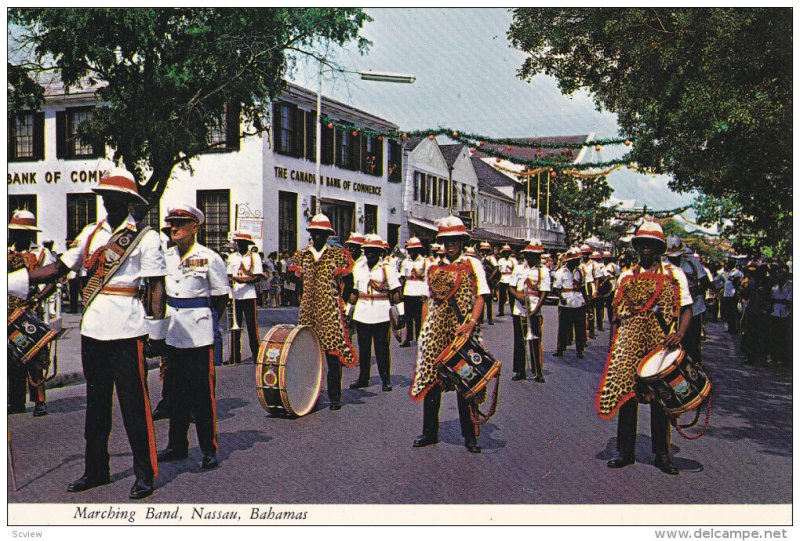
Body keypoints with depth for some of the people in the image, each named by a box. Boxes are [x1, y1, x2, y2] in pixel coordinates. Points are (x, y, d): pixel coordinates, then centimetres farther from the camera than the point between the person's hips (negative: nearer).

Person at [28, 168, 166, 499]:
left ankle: (145, 473, 9)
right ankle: (96, 469, 25)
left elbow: (156, 286, -7)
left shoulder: (145, 237, -3)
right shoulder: (91, 233, 13)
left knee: (133, 402, -1)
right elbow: (60, 268, 12)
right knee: (96, 400, 13)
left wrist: (157, 333, -13)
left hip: (127, 329, -6)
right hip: (92, 328, 6)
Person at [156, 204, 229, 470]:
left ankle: (209, 450, 9)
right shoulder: (165, 257, 7)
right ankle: (177, 445, 25)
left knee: (203, 392, -1)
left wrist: (206, 320, 1)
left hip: (199, 334, -5)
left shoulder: (209, 258, -8)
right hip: (173, 333, 5)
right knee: (177, 391, 14)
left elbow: (221, 298, -2)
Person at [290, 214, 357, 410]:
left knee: (332, 352, -2)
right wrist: (303, 303, 11)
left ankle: (334, 397, 6)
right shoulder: (301, 256, 10)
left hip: (330, 313, -3)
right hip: (307, 313, 3)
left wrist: (339, 304, 5)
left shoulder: (338, 255, 1)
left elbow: (348, 283, 7)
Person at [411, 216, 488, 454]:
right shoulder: (434, 267, 12)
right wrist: (424, 329, 7)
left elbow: (480, 298, -4)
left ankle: (470, 436, 12)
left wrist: (471, 323, -18)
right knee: (430, 379, 5)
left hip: (462, 329, -3)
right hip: (435, 329, 3)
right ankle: (429, 431, 18)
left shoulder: (472, 264, 2)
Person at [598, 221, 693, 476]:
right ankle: (625, 451, 14)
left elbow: (686, 308, 2)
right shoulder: (627, 276, 12)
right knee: (625, 394, 3)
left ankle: (661, 454, 18)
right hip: (629, 343, 2)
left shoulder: (674, 274, 6)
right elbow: (617, 314, 14)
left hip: (661, 343, -2)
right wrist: (612, 345, 7)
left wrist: (680, 333, -16)